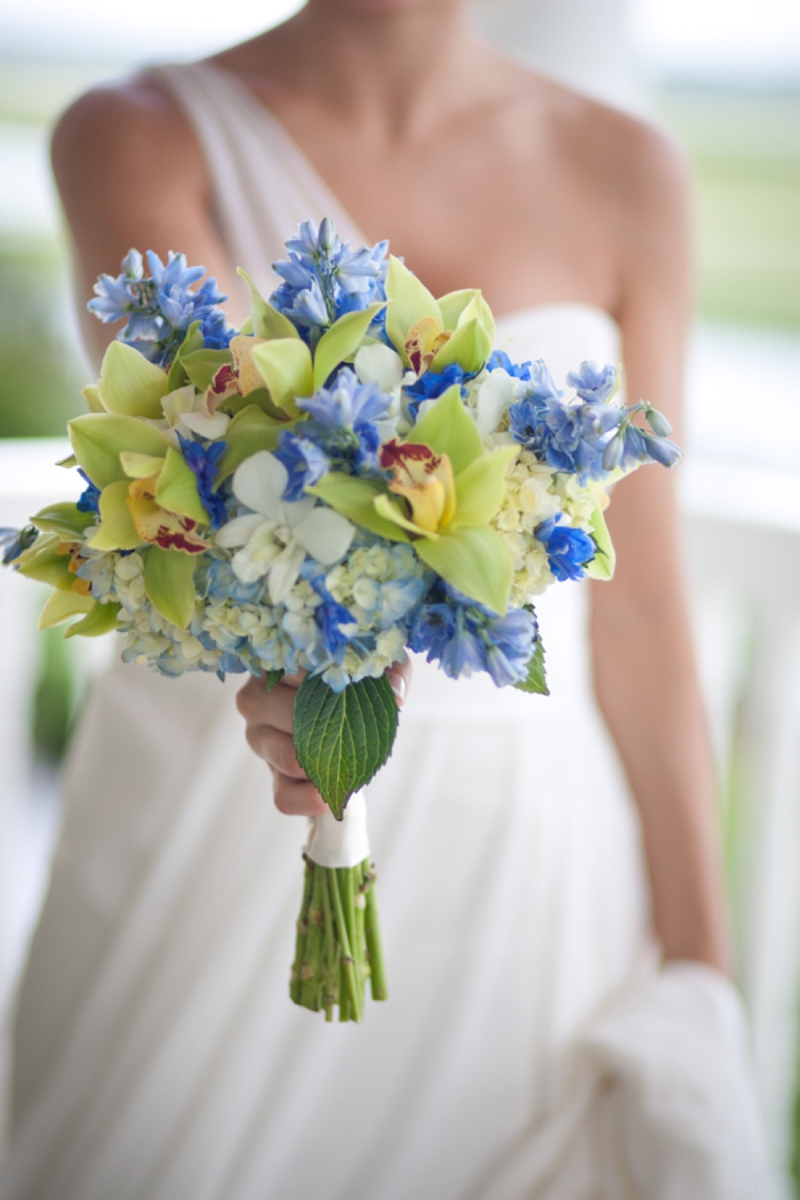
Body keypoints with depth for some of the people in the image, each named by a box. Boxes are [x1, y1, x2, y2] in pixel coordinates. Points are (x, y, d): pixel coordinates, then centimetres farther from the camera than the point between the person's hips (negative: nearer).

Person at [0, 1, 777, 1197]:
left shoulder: (622, 170, 2)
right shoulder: (136, 140, -4)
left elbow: (633, 603, 0)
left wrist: (699, 976, -2)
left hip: (522, 865, 2)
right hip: (213, 857, -1)